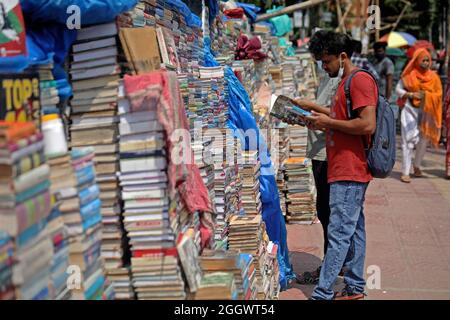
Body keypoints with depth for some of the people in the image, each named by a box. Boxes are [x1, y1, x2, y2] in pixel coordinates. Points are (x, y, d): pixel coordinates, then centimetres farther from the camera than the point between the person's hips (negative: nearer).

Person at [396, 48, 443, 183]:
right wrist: (411, 94, -14)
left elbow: (439, 94, 1)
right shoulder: (409, 75, -2)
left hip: (426, 112, 3)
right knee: (409, 140, -9)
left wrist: (426, 95, -18)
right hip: (410, 110, -3)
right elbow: (398, 89, 3)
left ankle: (417, 165, 34)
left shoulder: (433, 77, 2)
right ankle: (405, 172, -7)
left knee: (424, 140, 10)